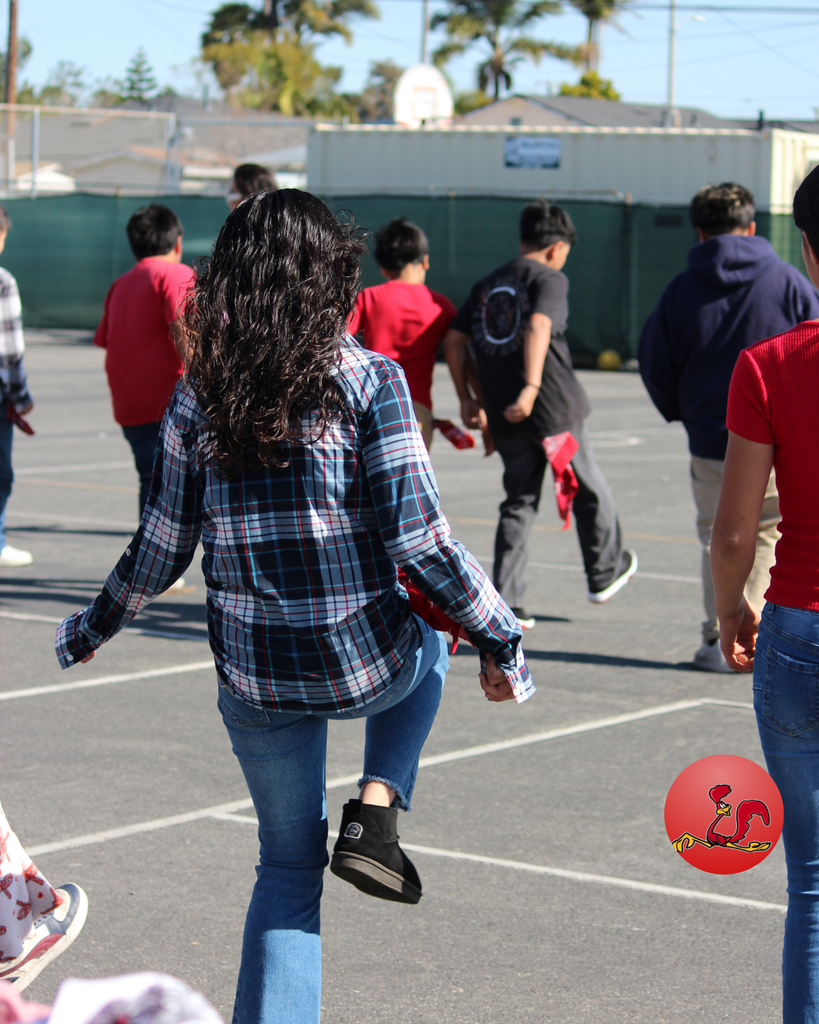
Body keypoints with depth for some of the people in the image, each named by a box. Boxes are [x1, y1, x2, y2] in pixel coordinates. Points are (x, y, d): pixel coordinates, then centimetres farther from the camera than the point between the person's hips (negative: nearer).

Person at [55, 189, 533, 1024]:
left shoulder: (197, 395, -2)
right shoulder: (368, 382, -12)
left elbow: (162, 547, 3)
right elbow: (418, 542, -14)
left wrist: (93, 628, 20)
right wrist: (499, 639, -2)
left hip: (252, 675, 3)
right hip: (363, 663, -3)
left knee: (288, 865, 21)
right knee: (426, 646, 34)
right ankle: (375, 810, 14)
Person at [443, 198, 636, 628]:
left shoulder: (487, 285, 14)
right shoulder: (549, 279, -5)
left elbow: (453, 340, 10)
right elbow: (538, 327, -23)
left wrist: (466, 397, 15)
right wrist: (531, 387, -31)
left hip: (504, 416, 5)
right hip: (554, 407, -5)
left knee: (519, 501, 11)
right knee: (589, 490, 16)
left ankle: (505, 601, 4)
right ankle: (605, 572, 31)